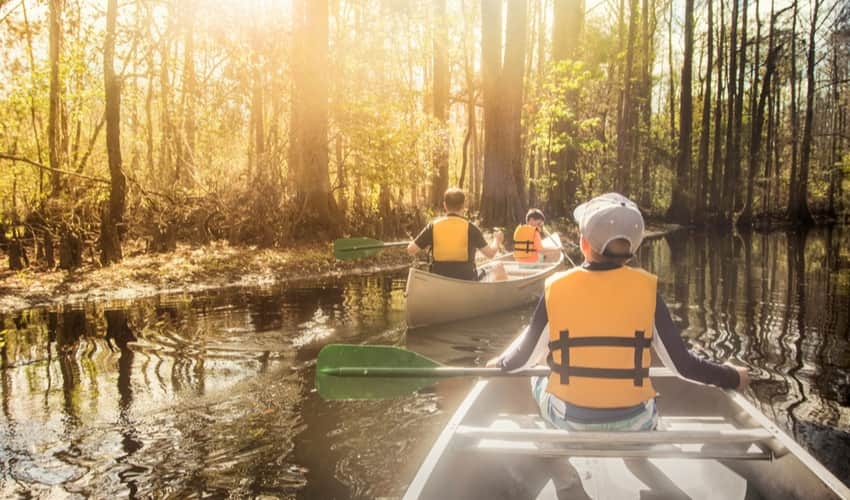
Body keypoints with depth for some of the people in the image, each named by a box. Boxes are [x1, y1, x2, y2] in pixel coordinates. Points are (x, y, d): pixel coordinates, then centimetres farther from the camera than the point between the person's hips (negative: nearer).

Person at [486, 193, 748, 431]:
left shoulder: (556, 289, -14)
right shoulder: (646, 289, -14)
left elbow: (525, 358, -3)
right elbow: (682, 365, -9)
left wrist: (500, 362, 19)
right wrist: (733, 377, 8)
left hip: (568, 420, 0)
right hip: (633, 424, 1)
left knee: (538, 380, 30)